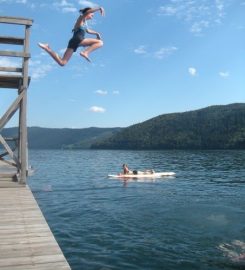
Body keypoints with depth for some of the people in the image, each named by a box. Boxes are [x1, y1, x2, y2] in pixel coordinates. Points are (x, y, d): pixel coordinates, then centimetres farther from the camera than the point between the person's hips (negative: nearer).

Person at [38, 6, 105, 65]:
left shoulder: (84, 22, 32)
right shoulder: (81, 18, 6)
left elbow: (87, 30, 52)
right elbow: (87, 12, -18)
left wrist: (96, 33, 41)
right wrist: (99, 8, -20)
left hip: (74, 42, 9)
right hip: (77, 40, -8)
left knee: (62, 63, 2)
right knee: (100, 42, -12)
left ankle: (47, 48, 4)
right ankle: (85, 52, -29)